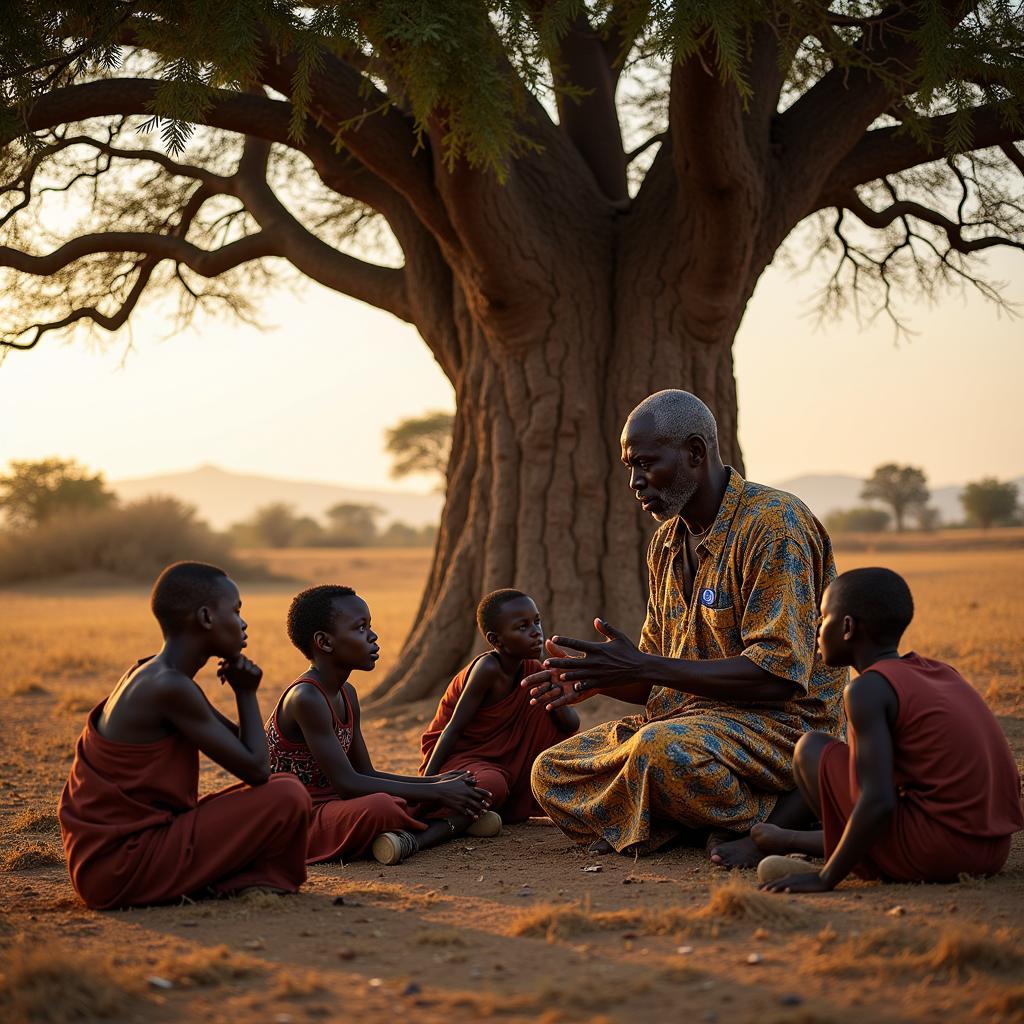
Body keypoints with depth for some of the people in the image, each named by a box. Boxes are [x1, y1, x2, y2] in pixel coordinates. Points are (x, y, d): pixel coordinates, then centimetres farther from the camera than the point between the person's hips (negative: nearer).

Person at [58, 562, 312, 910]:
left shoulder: (154, 674, 12)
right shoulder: (171, 688, -19)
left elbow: (239, 744, 18)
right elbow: (255, 770, -14)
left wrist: (243, 690, -1)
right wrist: (246, 693, -1)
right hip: (122, 866, -10)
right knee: (287, 797, -16)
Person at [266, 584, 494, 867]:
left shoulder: (347, 695, 11)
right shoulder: (305, 698, -20)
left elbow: (365, 774, 13)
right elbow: (347, 784, -25)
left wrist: (436, 782, -2)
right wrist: (435, 792, -21)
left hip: (338, 807, 10)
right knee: (379, 806, -41)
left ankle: (411, 838, -21)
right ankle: (447, 825, -14)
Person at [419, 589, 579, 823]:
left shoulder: (532, 670, -2)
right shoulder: (487, 668, -23)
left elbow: (572, 724, -4)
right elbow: (454, 727, -22)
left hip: (498, 757, 8)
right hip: (456, 755, -8)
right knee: (491, 786, -38)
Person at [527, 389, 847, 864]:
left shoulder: (775, 523, -14)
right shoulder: (666, 543, 13)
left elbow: (778, 675, -22)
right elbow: (659, 679, 18)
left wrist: (644, 667, -23)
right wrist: (593, 679, -5)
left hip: (783, 723, -9)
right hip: (691, 719, 9)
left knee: (661, 750, -38)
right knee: (552, 772, -2)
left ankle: (776, 814, -11)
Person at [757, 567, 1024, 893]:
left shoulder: (867, 689, -9)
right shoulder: (941, 673, 15)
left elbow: (879, 802, -19)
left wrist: (826, 878, -10)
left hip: (931, 857, -8)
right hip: (993, 853, 8)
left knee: (812, 749, 3)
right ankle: (792, 841, 43)